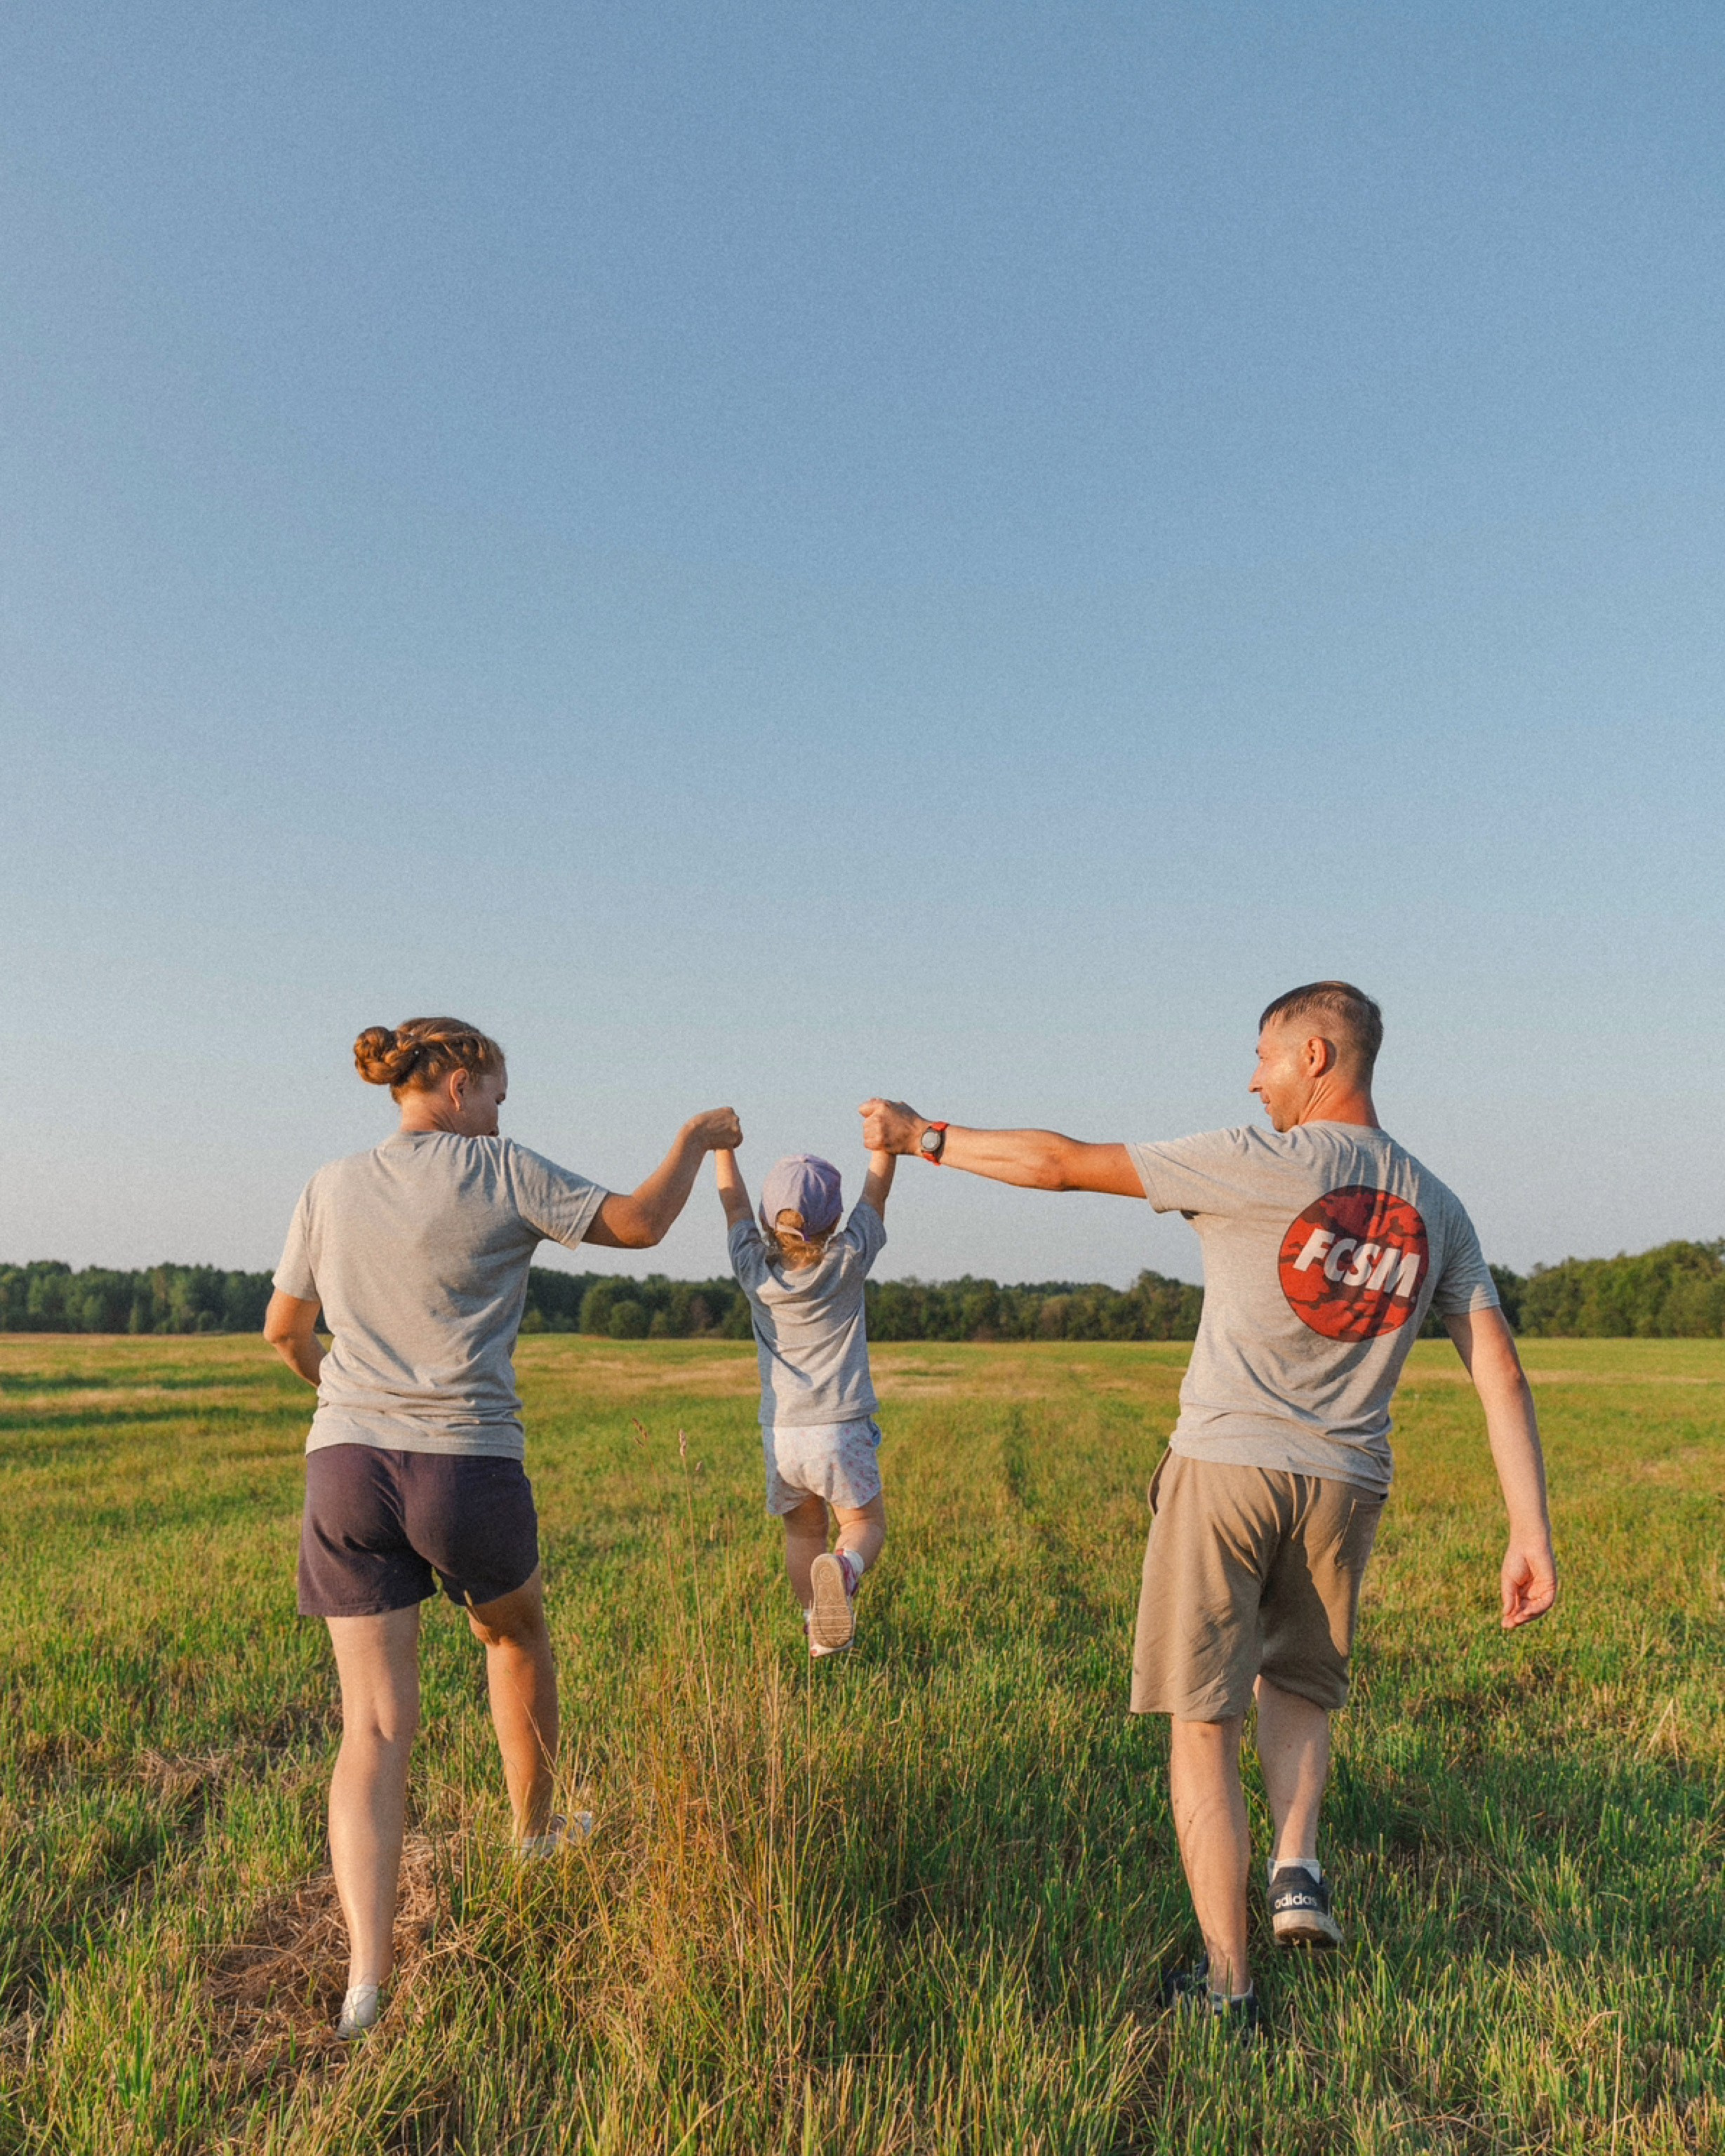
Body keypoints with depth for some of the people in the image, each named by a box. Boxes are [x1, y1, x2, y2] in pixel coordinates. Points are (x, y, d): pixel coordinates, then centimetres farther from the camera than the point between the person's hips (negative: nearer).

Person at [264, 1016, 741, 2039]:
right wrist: (698, 1137, 14)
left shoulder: (332, 1188, 8)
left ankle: (365, 1984, -4)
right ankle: (535, 1828, 46)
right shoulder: (501, 1171, -5)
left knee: (375, 1729, 6)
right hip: (465, 1465, -3)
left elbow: (284, 1329, 18)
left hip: (346, 1465, 3)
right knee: (515, 1630, 28)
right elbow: (640, 1223, -2)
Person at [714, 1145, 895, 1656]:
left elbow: (733, 1201, 12)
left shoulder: (753, 1269, -2)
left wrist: (721, 1144, 23)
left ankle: (818, 1628, 16)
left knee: (803, 1532, 20)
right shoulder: (847, 1262, -7)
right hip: (841, 1430, -2)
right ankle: (844, 1567, -21)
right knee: (865, 1523, 11)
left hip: (780, 1434, 3)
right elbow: (877, 1189, 3)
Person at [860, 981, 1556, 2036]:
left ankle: (1228, 1984, 12)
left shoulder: (1260, 1166, -9)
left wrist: (924, 1136, 3)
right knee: (1300, 1684, 29)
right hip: (1345, 1484, 5)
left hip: (1227, 1467, -5)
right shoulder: (1437, 1207, 7)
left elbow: (1062, 1163, -8)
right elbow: (1501, 1371, 2)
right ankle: (1298, 1869, 10)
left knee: (1204, 1730, 6)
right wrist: (1532, 1533, 4)